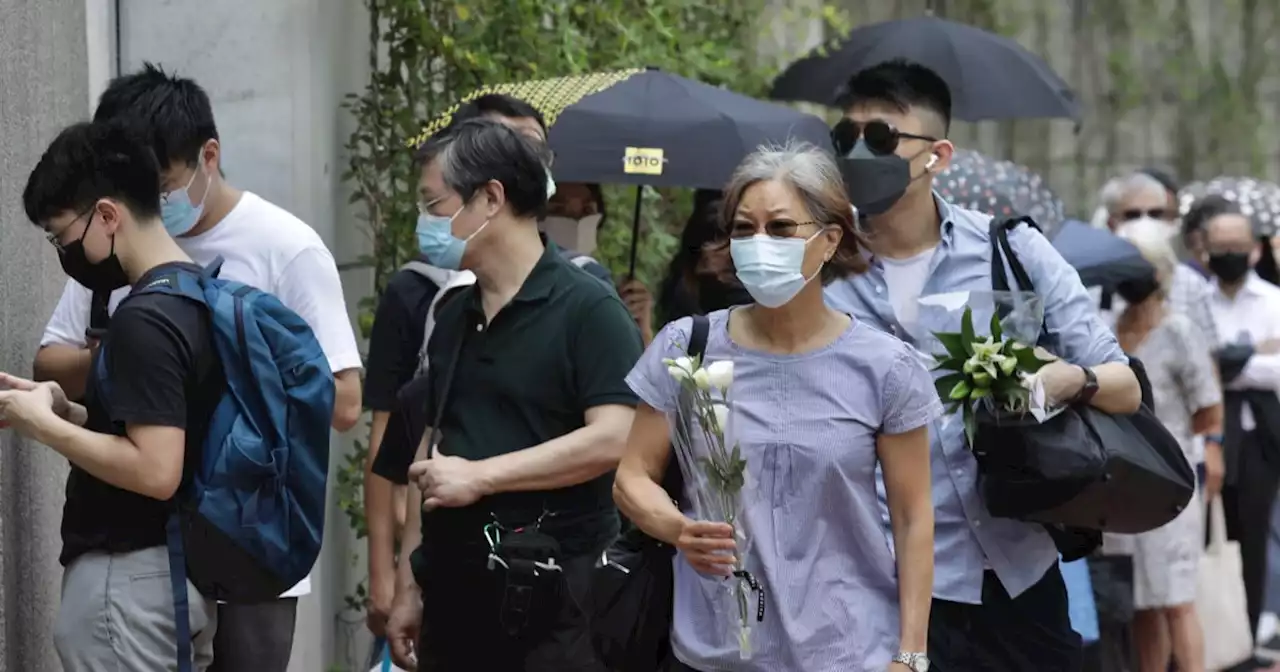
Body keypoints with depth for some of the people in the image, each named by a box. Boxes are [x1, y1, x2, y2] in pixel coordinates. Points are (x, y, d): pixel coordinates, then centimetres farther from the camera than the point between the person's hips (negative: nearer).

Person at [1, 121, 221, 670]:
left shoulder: (143, 321, -19)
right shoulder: (198, 300, 10)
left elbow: (155, 470, -25)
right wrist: (66, 409, 9)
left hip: (128, 577, -10)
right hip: (183, 570, 10)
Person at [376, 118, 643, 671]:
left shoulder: (587, 309, -7)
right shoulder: (453, 319, 17)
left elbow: (614, 439, -18)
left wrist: (480, 475, -16)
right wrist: (409, 586, 16)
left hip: (553, 596, -7)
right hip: (453, 591, 7)